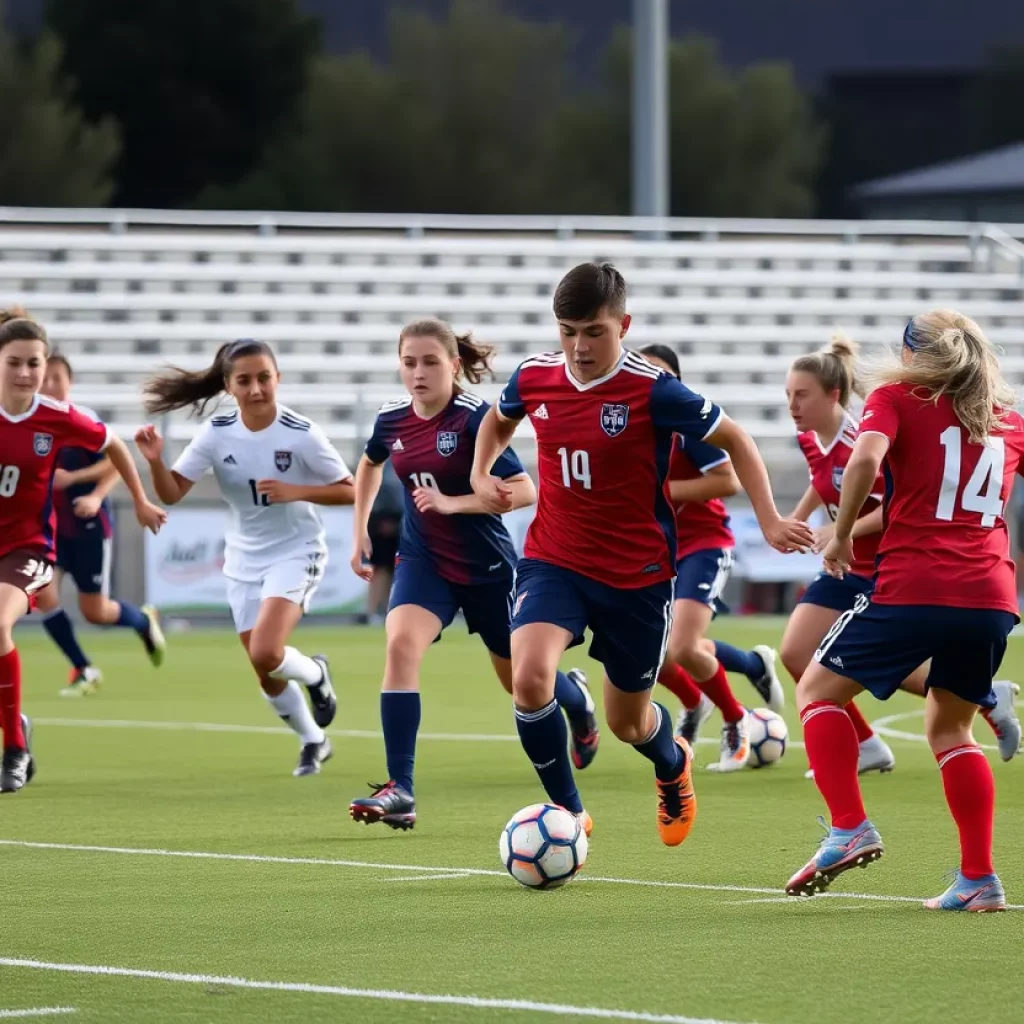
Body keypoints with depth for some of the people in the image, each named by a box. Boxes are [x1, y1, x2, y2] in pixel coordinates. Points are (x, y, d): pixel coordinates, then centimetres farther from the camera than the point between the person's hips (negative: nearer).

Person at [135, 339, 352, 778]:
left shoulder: (302, 434, -20)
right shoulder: (217, 433, -11)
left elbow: (349, 491, -11)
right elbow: (172, 494, -9)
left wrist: (295, 492, -25)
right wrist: (155, 461, -29)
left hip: (295, 552, -4)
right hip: (244, 559, 4)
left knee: (265, 654, -24)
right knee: (267, 675, 10)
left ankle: (314, 674, 10)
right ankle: (313, 741, 36)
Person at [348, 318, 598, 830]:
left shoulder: (475, 417, -19)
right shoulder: (393, 419, -3)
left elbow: (523, 490, -23)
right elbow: (370, 464, 22)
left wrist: (451, 503, -30)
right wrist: (360, 531, 18)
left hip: (487, 566, -3)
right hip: (423, 559, 3)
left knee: (519, 679, 14)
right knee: (400, 644, -26)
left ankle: (576, 696, 54)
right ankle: (399, 791, -27)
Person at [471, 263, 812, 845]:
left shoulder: (652, 391, -17)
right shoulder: (535, 378, -5)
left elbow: (733, 440, -5)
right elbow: (499, 420, 20)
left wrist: (770, 521, -11)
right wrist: (481, 475, 3)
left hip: (638, 574, -2)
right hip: (554, 562, 2)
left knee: (628, 721, 12)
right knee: (529, 676, -25)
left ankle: (674, 764, 52)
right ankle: (569, 813, -5)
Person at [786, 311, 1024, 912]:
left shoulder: (898, 397, 5)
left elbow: (866, 458, -14)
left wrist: (842, 535, -3)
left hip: (912, 590, -5)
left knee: (819, 690, 11)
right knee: (949, 727, 20)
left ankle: (850, 830, -5)